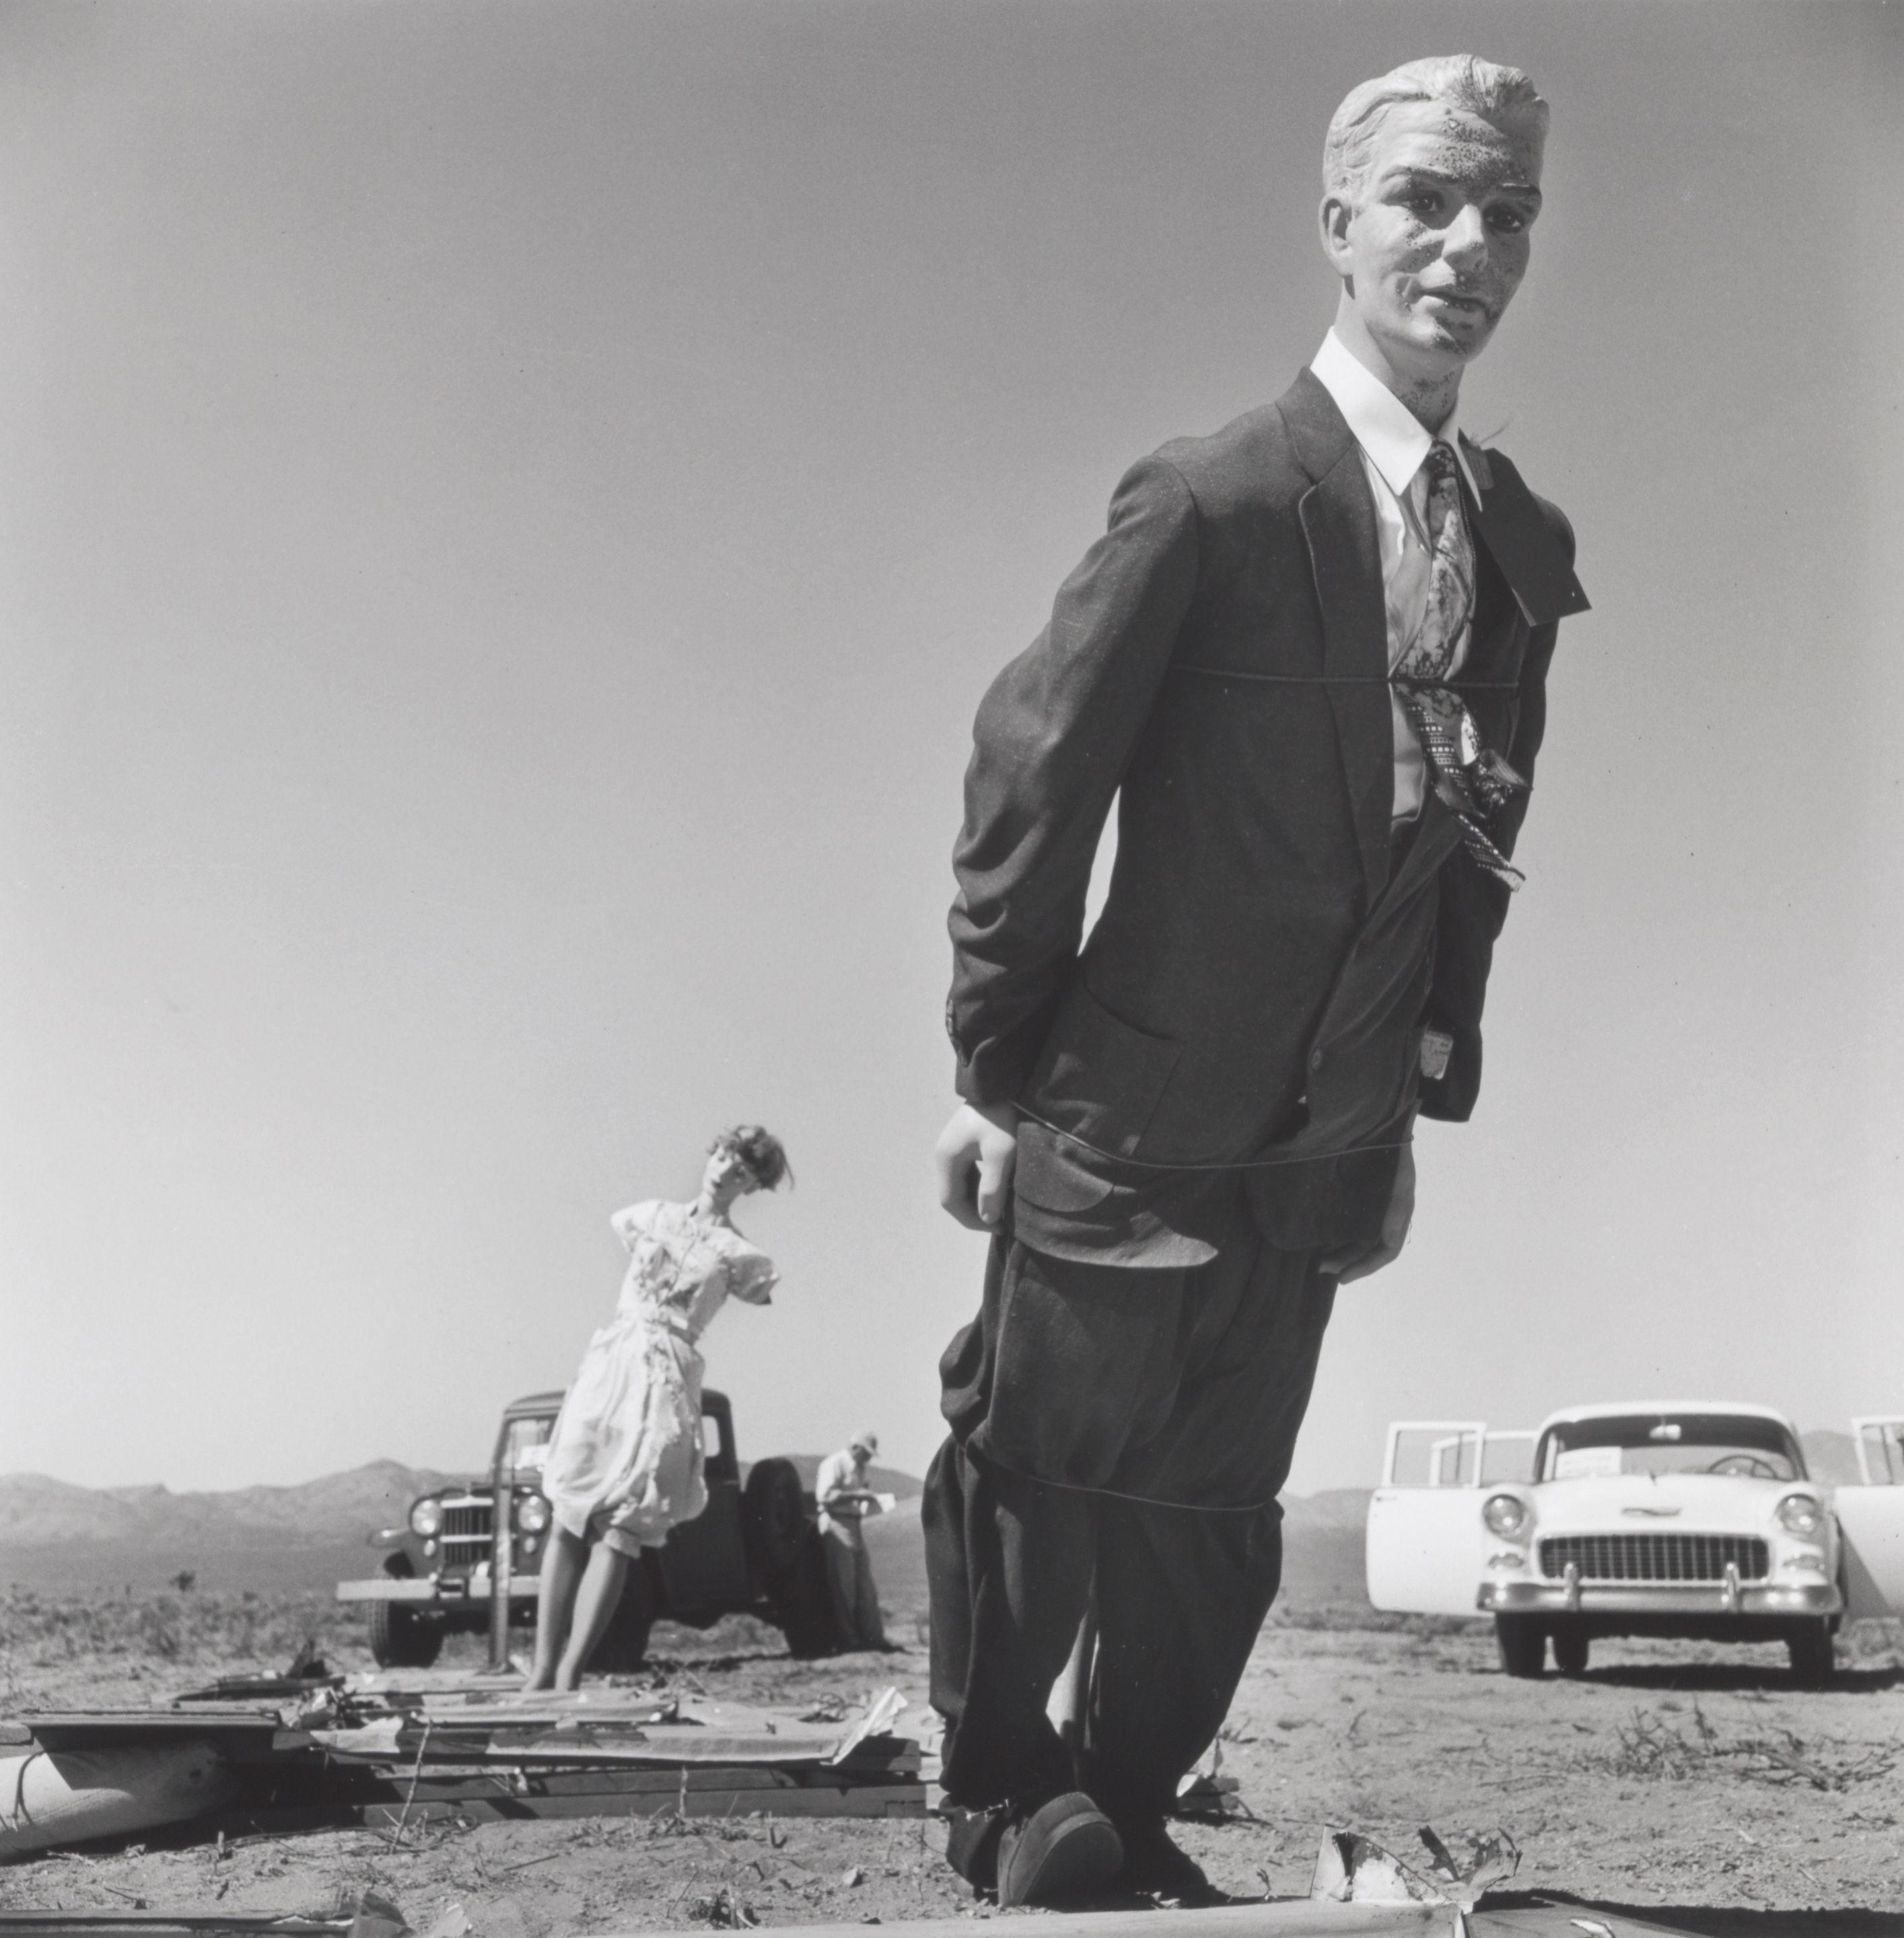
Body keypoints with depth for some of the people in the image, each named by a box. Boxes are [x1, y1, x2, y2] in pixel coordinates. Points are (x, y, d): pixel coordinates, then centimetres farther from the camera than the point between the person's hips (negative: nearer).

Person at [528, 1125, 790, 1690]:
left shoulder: (741, 1257, 8)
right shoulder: (652, 1215, 16)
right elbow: (619, 1221, 36)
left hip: (666, 1379, -3)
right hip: (608, 1362, 3)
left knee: (618, 1532, -11)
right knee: (567, 1520, -4)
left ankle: (569, 1675, -14)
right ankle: (542, 1670, -3)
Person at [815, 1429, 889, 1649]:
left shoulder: (859, 1468, 18)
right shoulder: (833, 1464, -10)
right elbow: (825, 1496, -21)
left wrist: (870, 1497, 6)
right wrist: (858, 1494, -22)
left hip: (857, 1530, 9)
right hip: (837, 1529, -9)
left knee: (866, 1589, 8)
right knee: (843, 1590, -5)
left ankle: (872, 1638, 11)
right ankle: (847, 1639, -1)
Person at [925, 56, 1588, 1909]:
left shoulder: (1526, 546, 4)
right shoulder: (1211, 501, -15)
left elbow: (1477, 839, 11)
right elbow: (1028, 786, -12)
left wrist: (1425, 1090, 10)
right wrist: (996, 1074, -9)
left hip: (1324, 1156, 6)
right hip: (1131, 1130, -5)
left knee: (1216, 1520, 15)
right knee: (1037, 1482, 9)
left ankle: (1124, 1818, 35)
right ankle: (998, 1800, 32)